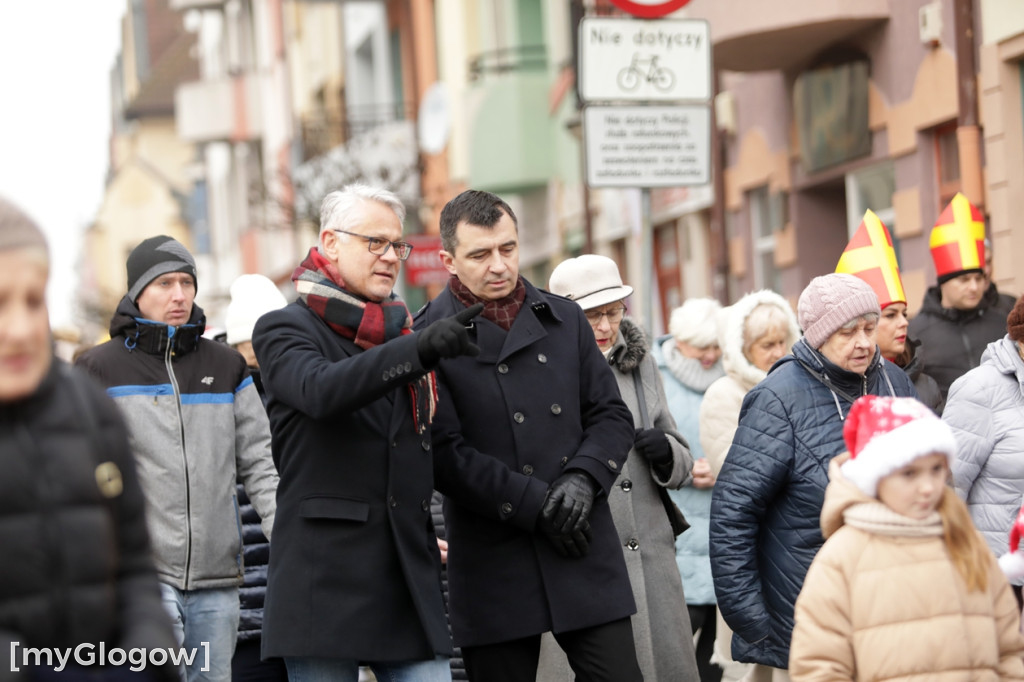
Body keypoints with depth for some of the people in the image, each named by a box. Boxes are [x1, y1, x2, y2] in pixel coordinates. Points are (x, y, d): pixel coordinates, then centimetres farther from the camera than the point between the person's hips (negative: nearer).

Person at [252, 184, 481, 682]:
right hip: (326, 579, -5)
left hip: (410, 575, 5)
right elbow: (322, 390, -23)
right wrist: (421, 348, -33)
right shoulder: (285, 328, 1)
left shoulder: (404, 332, 21)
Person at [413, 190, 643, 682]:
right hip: (494, 569, -3)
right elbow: (444, 454, -10)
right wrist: (537, 506, -15)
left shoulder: (564, 319, 11)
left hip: (586, 558, 3)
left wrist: (583, 479, -8)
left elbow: (612, 415, 12)